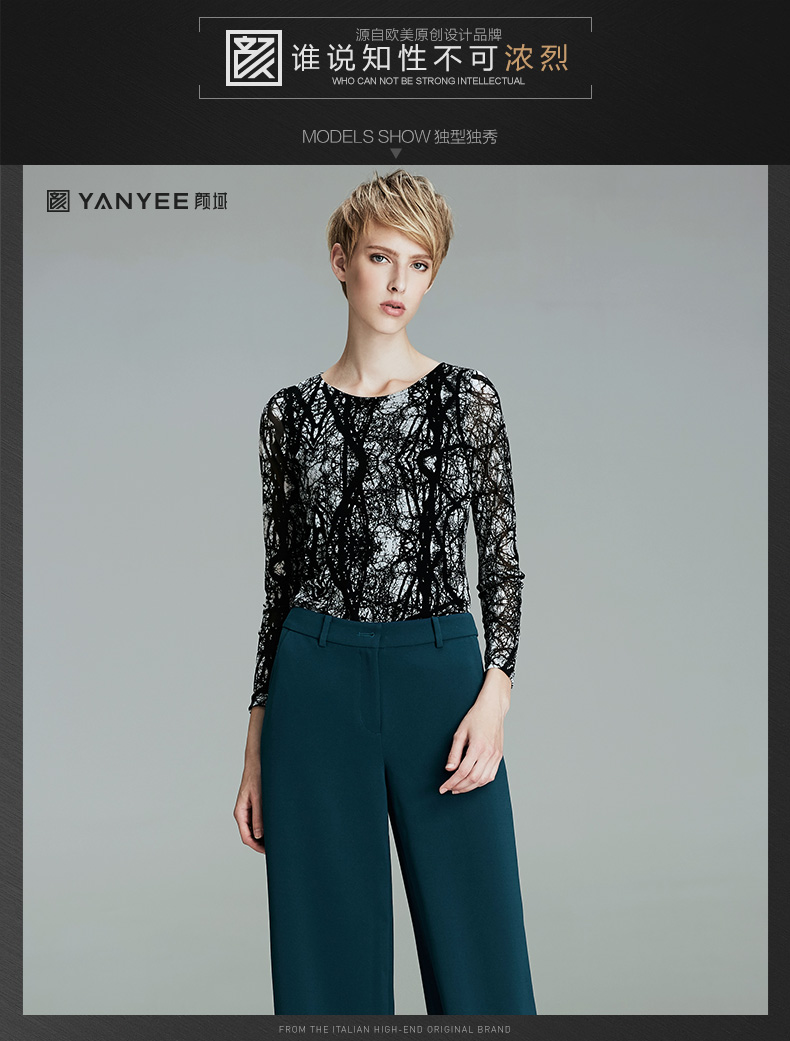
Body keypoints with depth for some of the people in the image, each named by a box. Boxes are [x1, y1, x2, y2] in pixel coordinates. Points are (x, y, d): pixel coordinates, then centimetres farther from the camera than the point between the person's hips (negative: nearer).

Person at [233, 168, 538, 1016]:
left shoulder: (469, 398, 2)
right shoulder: (290, 413, 6)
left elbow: (502, 561, 3)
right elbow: (280, 578, 10)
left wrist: (495, 693, -11)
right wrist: (256, 743, 8)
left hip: (440, 676, -1)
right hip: (317, 687, 1)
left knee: (478, 954, 3)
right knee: (328, 957, 8)